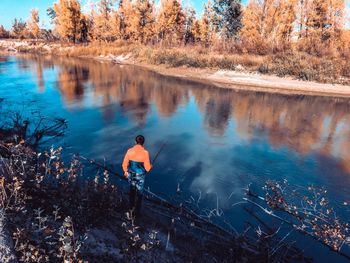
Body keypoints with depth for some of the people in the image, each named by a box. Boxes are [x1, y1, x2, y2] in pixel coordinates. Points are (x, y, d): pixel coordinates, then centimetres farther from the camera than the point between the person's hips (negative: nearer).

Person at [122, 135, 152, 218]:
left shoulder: (129, 151, -11)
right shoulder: (145, 153, -20)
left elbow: (124, 164, -3)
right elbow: (147, 168, -16)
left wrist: (125, 171, 16)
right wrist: (150, 166, 7)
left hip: (130, 174, 4)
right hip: (140, 176, -3)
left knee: (132, 189, 27)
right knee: (139, 193, 14)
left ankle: (131, 207, 45)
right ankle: (136, 212, 24)